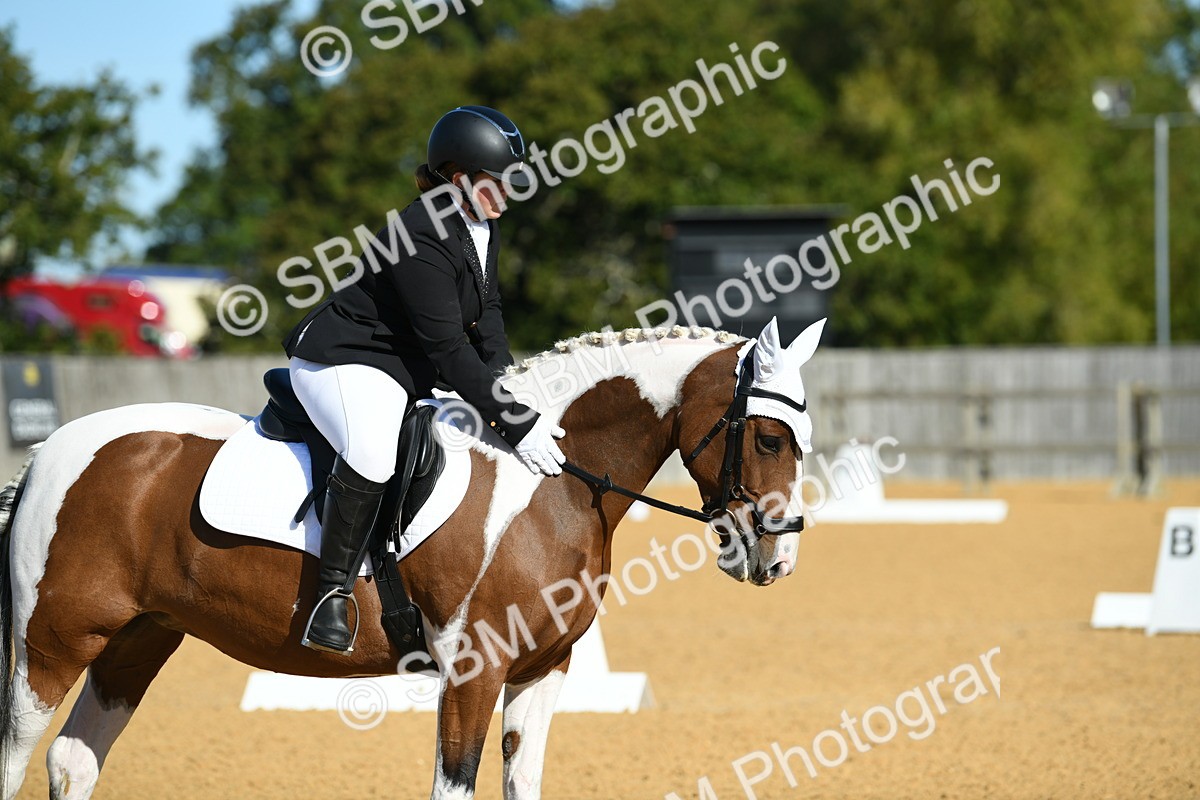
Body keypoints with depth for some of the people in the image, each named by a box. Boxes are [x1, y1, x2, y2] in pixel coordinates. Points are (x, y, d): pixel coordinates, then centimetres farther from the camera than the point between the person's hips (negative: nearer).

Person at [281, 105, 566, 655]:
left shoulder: (484, 224, 4)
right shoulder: (421, 239, -26)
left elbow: (486, 314, 9)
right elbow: (448, 348, -29)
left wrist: (507, 390, -8)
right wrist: (514, 423, -30)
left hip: (410, 375, 11)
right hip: (342, 364, -11)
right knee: (373, 451, -37)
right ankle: (332, 593, -30)